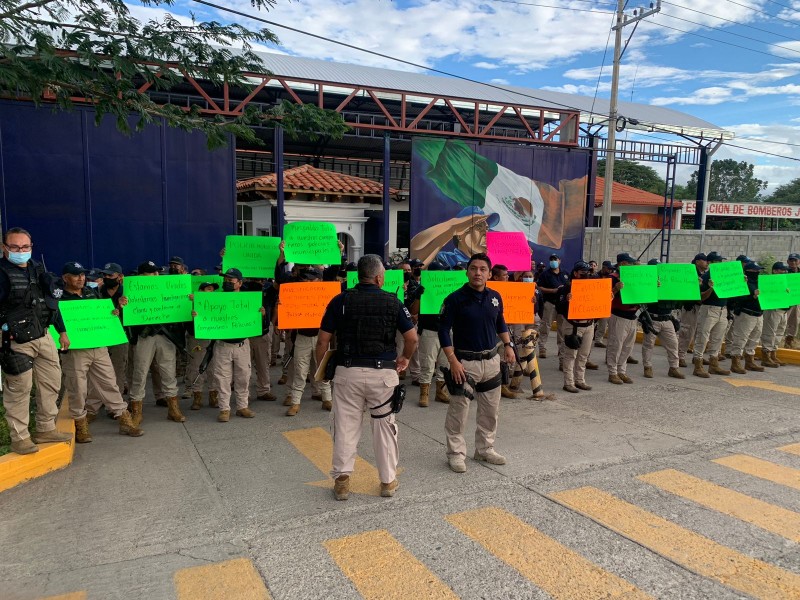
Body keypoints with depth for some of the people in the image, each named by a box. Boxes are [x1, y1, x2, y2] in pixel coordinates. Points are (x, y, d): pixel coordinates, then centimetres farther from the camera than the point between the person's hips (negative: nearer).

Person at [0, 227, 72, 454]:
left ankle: (45, 429, 25)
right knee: (19, 387, -3)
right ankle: (19, 438, 9)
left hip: (43, 336, 7)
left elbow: (51, 301, 17)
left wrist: (62, 330, 18)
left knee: (52, 381, 11)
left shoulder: (37, 269, 11)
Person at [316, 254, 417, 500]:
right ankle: (388, 480, 22)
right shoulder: (393, 302, -1)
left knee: (345, 426, 9)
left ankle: (341, 479, 12)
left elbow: (323, 340, -1)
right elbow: (412, 338, -1)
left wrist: (321, 368, 13)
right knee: (385, 426, 12)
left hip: (348, 371, 0)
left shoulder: (340, 301, 0)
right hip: (384, 372, 0)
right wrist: (405, 358, 17)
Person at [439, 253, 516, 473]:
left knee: (491, 410, 15)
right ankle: (456, 454, 14)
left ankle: (485, 449, 32)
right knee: (458, 411, -1)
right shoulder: (455, 299, -12)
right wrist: (453, 360, -17)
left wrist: (508, 345, 9)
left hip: (491, 360, 6)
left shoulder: (495, 297, 4)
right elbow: (443, 330, -11)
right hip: (465, 361, -5)